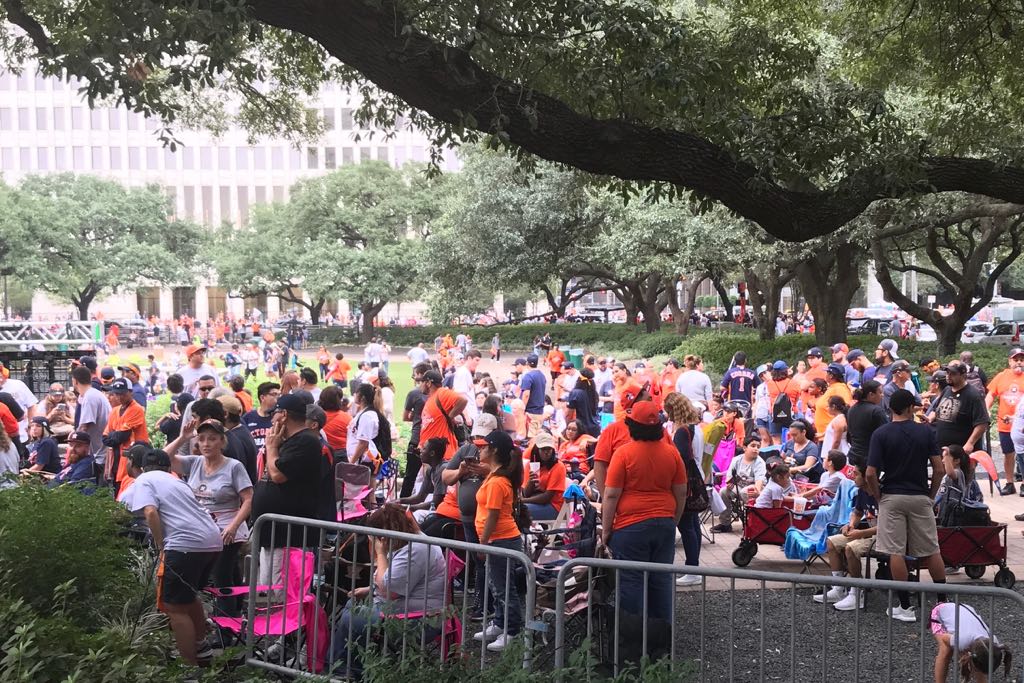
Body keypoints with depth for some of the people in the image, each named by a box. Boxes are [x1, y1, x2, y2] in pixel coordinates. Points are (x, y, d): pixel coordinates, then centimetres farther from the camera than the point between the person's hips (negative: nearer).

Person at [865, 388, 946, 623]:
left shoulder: (881, 434, -7)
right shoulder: (926, 432, -2)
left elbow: (870, 474, -13)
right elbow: (939, 469, -4)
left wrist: (878, 497, 1)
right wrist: (931, 495, 8)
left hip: (892, 498, -2)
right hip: (920, 498, 2)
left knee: (896, 553, 2)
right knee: (931, 551, 13)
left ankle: (905, 607, 4)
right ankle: (943, 601, 20)